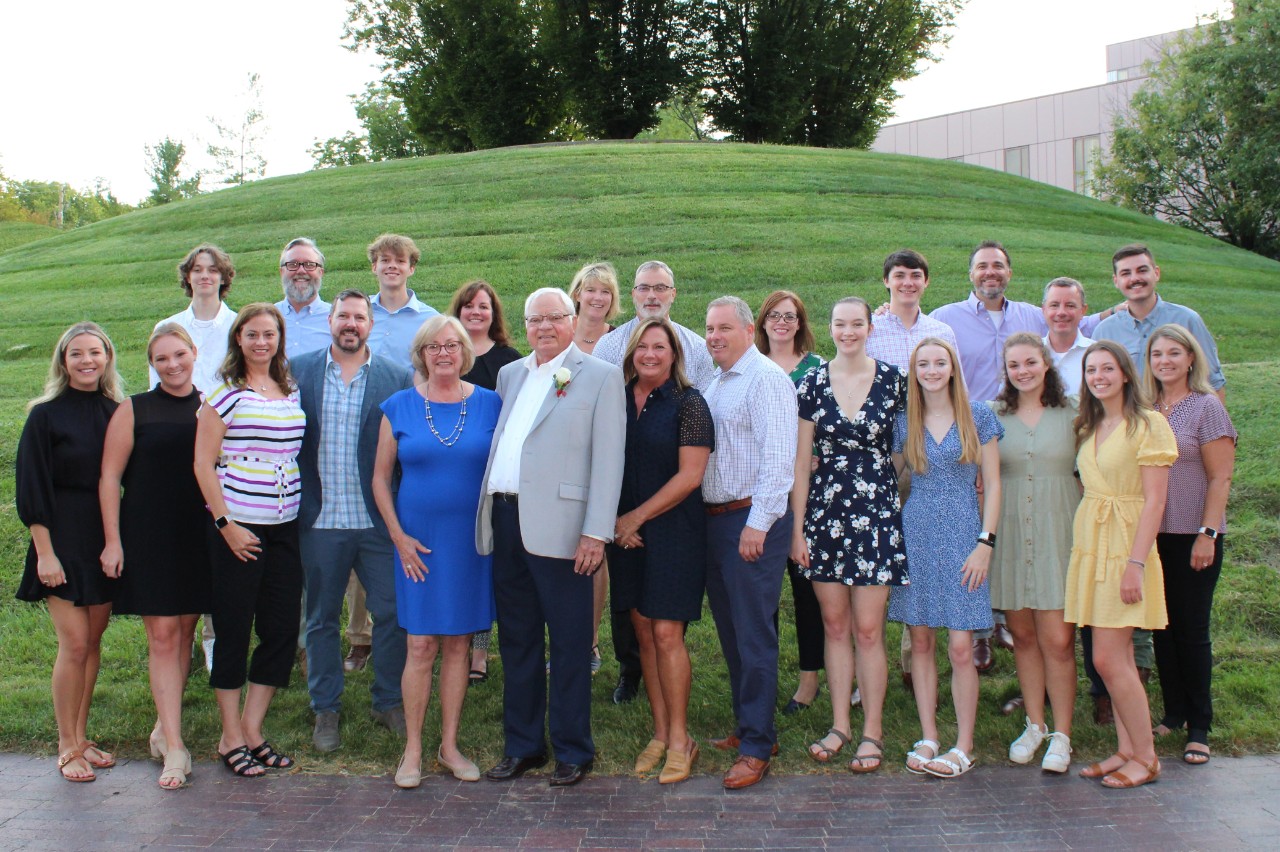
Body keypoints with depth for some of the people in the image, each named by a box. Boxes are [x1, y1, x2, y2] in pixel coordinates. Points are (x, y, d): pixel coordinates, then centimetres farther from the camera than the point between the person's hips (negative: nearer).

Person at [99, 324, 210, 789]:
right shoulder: (134, 410, 0)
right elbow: (109, 476, -1)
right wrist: (113, 540, -6)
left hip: (199, 536, 3)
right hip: (148, 536, -3)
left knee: (185, 631, 9)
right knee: (162, 634, -5)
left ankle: (164, 728, 25)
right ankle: (174, 748, -3)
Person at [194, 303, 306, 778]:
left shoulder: (292, 392, 11)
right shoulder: (225, 392, -5)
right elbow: (204, 463, -7)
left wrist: (304, 508, 10)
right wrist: (225, 523, -12)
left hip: (285, 527, 6)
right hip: (238, 528, -5)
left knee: (283, 629, 6)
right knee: (234, 631, 3)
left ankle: (253, 730, 20)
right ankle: (231, 738, 15)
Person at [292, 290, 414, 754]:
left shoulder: (398, 377, 2)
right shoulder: (297, 371, 4)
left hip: (379, 521, 0)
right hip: (319, 521, 1)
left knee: (393, 613, 5)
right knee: (321, 619, 11)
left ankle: (389, 702, 24)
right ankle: (325, 710, 26)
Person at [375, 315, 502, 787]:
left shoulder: (489, 404, 3)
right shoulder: (399, 407, 2)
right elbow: (380, 478, 5)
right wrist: (399, 535, -4)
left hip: (473, 540, 1)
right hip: (418, 542, -1)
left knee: (459, 643, 8)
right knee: (421, 646, 0)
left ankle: (449, 744, 20)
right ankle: (412, 749, 12)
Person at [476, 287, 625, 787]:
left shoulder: (600, 376, -1)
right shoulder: (510, 375, 17)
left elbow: (607, 460, -8)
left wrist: (596, 533, -14)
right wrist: (488, 512, 11)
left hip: (558, 526, -6)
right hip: (505, 521, 6)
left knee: (568, 643, 4)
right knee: (516, 639, 14)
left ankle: (573, 751, 17)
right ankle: (522, 746, 26)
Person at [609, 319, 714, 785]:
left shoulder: (688, 403, -6)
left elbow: (690, 475, -12)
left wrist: (636, 518, -10)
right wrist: (614, 522, -2)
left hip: (674, 531, -5)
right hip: (625, 532, 5)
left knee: (666, 634, -6)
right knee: (644, 633, 9)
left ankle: (680, 740, 7)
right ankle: (660, 733, 19)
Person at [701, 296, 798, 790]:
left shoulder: (766, 379, -10)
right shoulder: (713, 384, 17)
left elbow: (778, 458, -18)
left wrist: (758, 523, -22)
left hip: (752, 521, -9)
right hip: (715, 521, 9)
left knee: (754, 635, -4)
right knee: (730, 632, 15)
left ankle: (757, 746, 3)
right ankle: (747, 726, 27)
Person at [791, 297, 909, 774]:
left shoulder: (892, 380, -1)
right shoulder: (813, 384, 3)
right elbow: (802, 460, 4)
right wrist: (797, 527, 1)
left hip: (877, 512, -2)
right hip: (825, 514, 2)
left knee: (867, 628, 0)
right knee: (834, 625, 9)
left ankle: (872, 731, 12)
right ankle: (839, 725, 21)